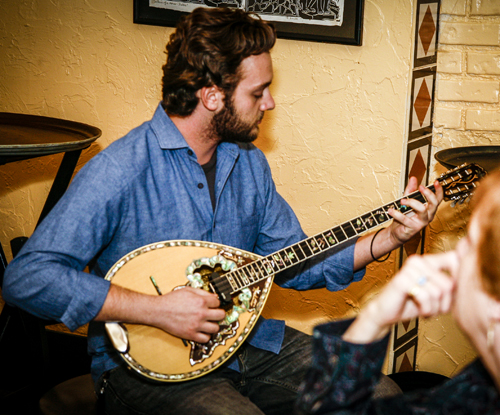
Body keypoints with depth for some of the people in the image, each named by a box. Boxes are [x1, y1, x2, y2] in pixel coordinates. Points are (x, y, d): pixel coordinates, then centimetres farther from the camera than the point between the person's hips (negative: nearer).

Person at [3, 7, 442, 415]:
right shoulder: (119, 171, -20)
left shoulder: (250, 163, 5)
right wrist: (156, 309, -27)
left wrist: (388, 238, -2)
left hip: (245, 340, 6)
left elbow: (292, 264, 10)